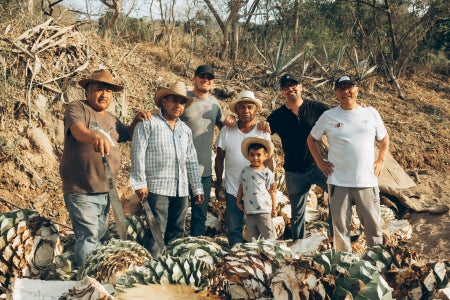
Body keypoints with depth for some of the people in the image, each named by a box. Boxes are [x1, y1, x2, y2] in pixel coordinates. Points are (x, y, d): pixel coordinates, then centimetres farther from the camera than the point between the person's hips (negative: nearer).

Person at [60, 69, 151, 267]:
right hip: (81, 191, -8)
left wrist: (136, 121, 8)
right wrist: (94, 137, -51)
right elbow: (77, 129, -28)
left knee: (100, 235, 18)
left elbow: (128, 135, 30)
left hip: (105, 191, 8)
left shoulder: (111, 119, 16)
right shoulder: (77, 108, -7)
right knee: (88, 237, -14)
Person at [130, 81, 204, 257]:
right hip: (156, 189, -6)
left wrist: (197, 188, 15)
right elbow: (138, 154, -6)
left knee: (177, 233, 9)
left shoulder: (186, 130, 20)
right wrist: (140, 183, -12)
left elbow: (192, 161, 20)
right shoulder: (148, 124, 1)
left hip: (181, 190, 6)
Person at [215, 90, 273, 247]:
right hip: (233, 191, 1)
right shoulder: (226, 131, -1)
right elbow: (219, 158, 7)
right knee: (234, 229, 8)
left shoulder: (263, 132, -1)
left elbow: (268, 160, 3)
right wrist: (218, 183, 6)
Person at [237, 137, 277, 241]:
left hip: (264, 210, -4)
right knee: (251, 237, 9)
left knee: (268, 235, 0)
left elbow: (271, 192, -1)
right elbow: (241, 187, 17)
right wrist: (238, 201, 16)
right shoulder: (245, 171, 7)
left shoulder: (267, 173, -3)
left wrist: (274, 208, -1)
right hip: (249, 210, 4)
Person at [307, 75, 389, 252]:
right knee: (340, 227, 5)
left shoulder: (371, 114, 7)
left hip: (367, 181, 1)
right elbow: (311, 139, 15)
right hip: (338, 182, 0)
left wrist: (381, 161, 9)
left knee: (373, 224, 6)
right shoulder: (328, 117, 3)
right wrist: (319, 162, 6)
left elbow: (384, 138, 20)